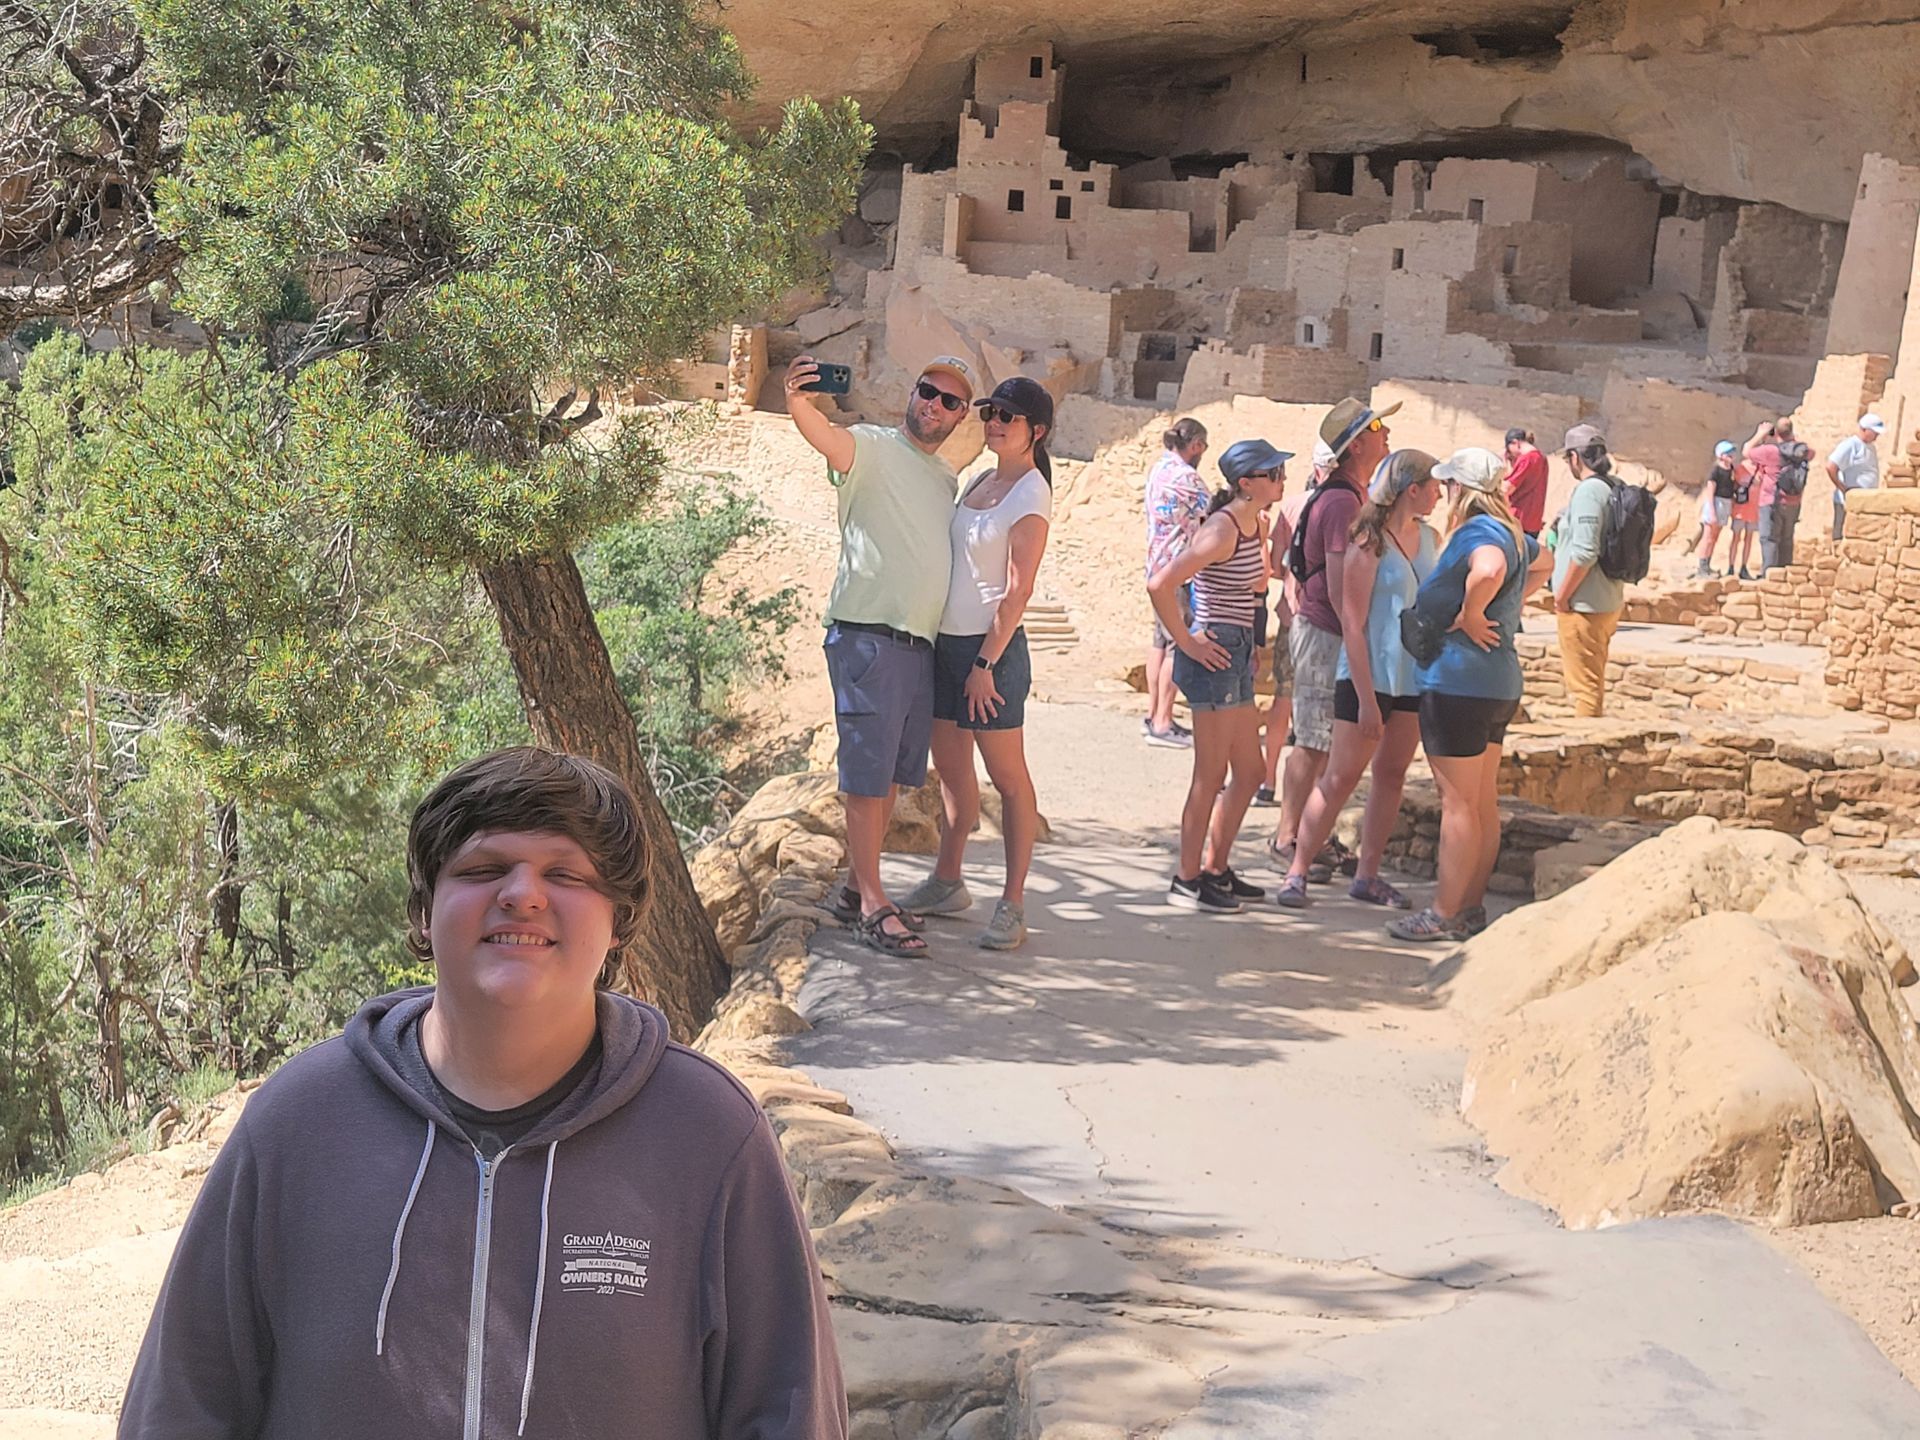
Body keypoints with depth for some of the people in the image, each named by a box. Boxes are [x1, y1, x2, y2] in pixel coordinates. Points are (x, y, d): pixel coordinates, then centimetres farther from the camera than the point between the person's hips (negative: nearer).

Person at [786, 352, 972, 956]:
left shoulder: (947, 478, 20)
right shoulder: (872, 448, -3)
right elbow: (825, 435, -25)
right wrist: (801, 404, -49)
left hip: (921, 645, 8)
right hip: (868, 636, -8)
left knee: (894, 776, 12)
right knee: (869, 772, -6)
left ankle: (857, 887, 21)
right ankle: (871, 904, -2)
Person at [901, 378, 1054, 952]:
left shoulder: (1030, 494, -11)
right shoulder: (980, 480, 13)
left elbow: (1018, 590, -15)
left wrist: (986, 662, -17)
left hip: (992, 646, -8)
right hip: (947, 640, 8)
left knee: (1007, 776, -1)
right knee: (950, 765, 15)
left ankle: (1013, 904, 4)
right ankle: (947, 883, 27)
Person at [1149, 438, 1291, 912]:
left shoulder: (1254, 525, 10)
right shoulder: (1223, 529, -18)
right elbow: (1160, 585, -25)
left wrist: (1263, 538, 12)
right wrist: (1186, 642, -18)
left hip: (1238, 655, 10)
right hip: (1216, 654, -10)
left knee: (1249, 773, 15)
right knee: (1211, 776, -2)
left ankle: (1216, 870, 26)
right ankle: (1187, 881, 8)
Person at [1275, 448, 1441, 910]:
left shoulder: (1428, 539, 7)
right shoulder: (1369, 543, -13)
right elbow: (1353, 625, -15)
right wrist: (1366, 699, -18)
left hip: (1415, 677, 7)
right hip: (1370, 677, -7)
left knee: (1392, 774, 10)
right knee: (1341, 777, -3)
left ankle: (1367, 876, 19)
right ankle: (1296, 874, 4)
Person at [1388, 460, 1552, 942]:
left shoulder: (1477, 532, -16)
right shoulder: (1510, 533, 13)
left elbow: (1490, 569, -40)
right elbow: (1544, 562, 35)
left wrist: (1470, 616, -24)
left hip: (1458, 682, -10)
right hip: (1499, 684, 10)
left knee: (1458, 803, -5)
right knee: (1483, 803, 13)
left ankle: (1445, 915, 1)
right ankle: (1472, 907, 21)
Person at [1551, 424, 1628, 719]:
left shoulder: (1588, 491, -17)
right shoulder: (1612, 490, 10)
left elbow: (1584, 552, -25)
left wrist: (1561, 596, -16)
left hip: (1584, 606, -9)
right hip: (1609, 602, 9)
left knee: (1584, 687, -2)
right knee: (1593, 682, 21)